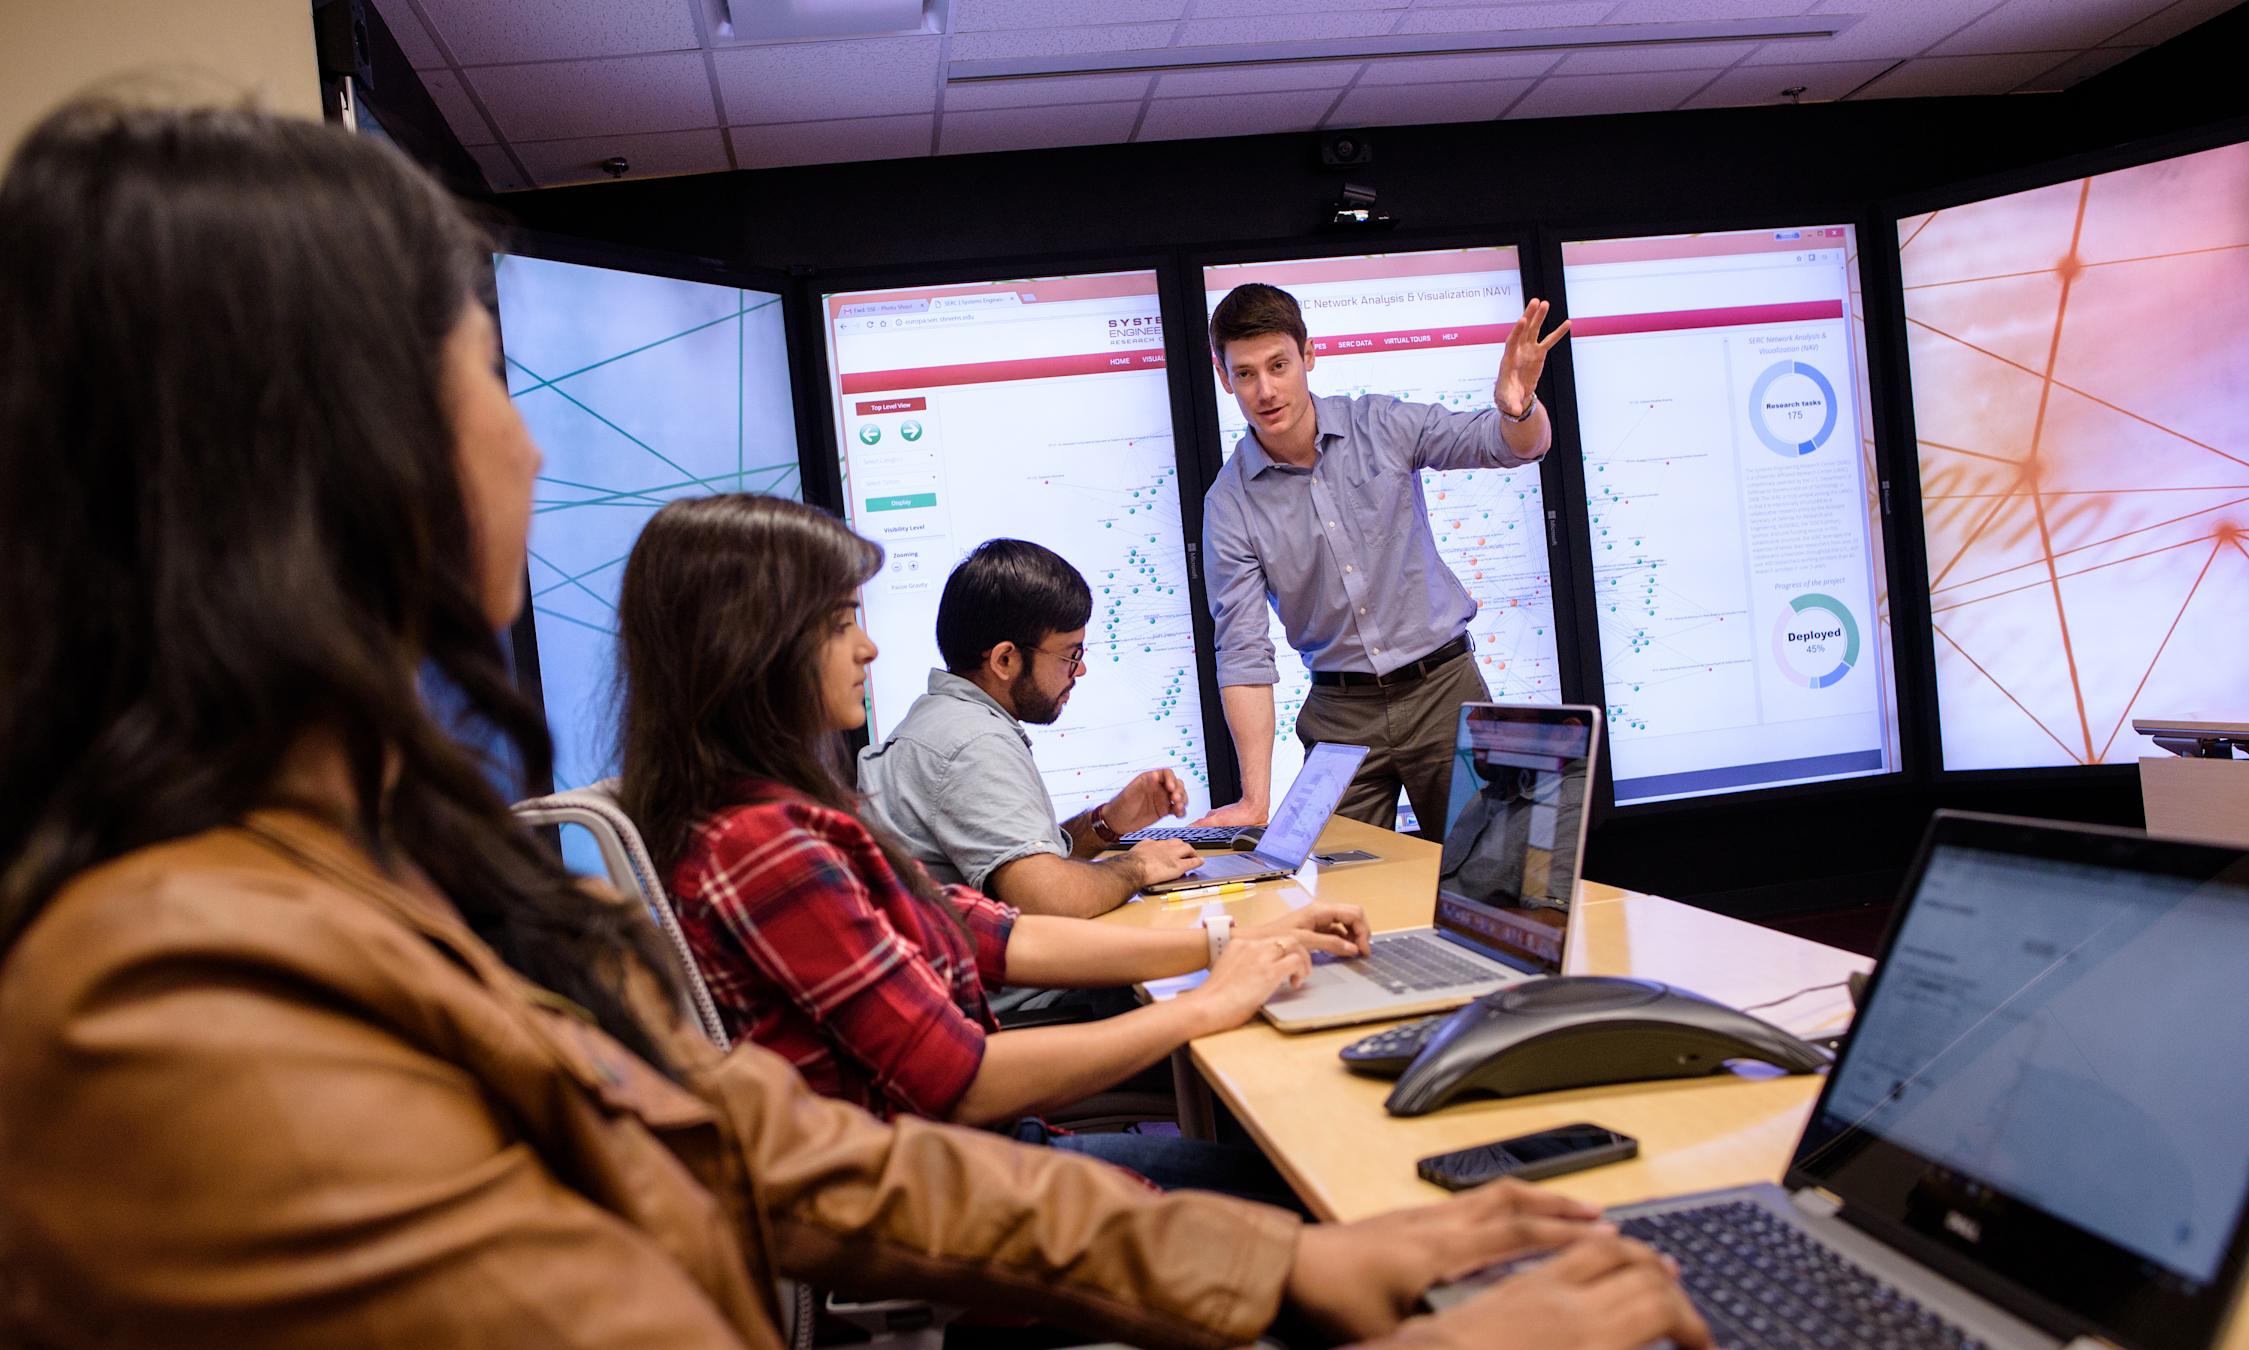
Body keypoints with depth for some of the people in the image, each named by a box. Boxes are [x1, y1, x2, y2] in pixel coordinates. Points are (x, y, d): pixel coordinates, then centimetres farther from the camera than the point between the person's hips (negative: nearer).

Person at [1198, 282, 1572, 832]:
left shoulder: (1382, 425, -5)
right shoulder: (1229, 504, -6)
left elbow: (1520, 446, -4)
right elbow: (1243, 653, -9)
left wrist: (1519, 408, -31)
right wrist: (1256, 797, -17)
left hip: (1442, 687, 0)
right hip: (1341, 714, 0)